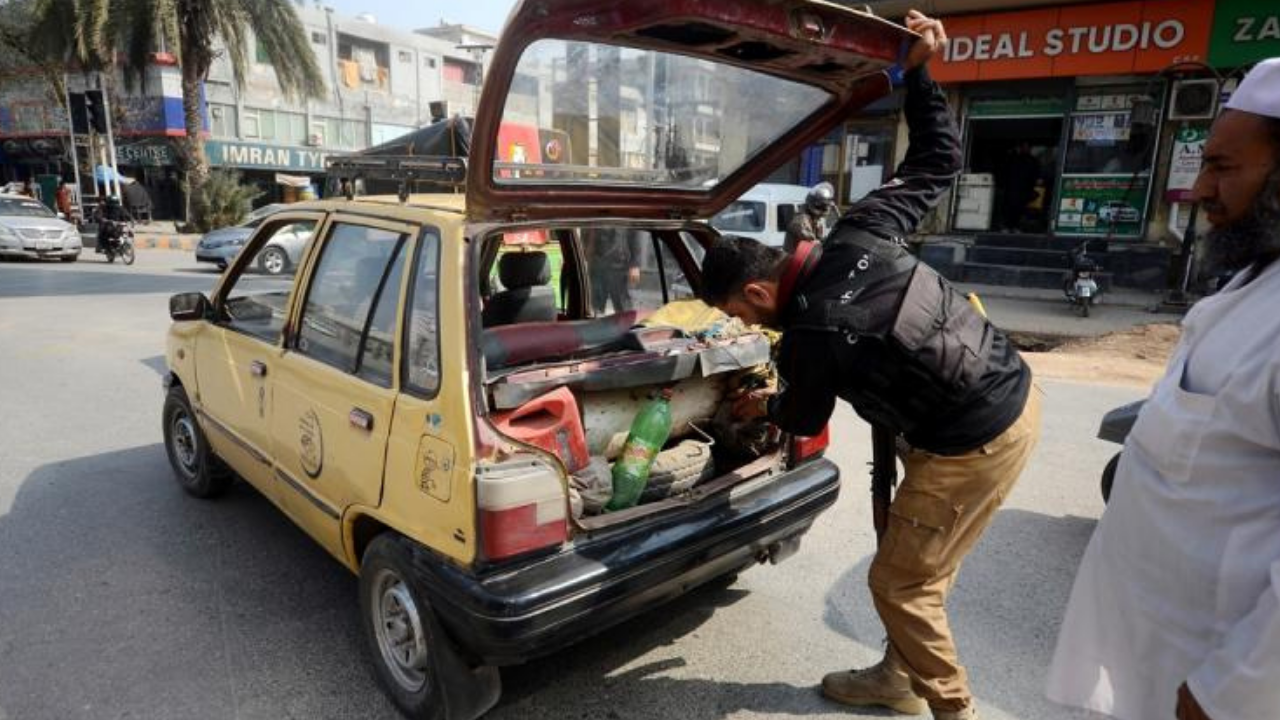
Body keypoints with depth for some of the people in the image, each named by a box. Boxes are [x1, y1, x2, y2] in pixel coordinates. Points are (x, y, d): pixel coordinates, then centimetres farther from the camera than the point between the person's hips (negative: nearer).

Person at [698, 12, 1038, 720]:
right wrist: (918, 72, 10)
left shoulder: (809, 336, -21)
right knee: (917, 566, 21)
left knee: (899, 583, 6)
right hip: (1015, 392, 9)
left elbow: (806, 419, 1)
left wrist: (760, 407, 23)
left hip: (973, 443, -9)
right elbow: (938, 161, 7)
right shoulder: (856, 233, -5)